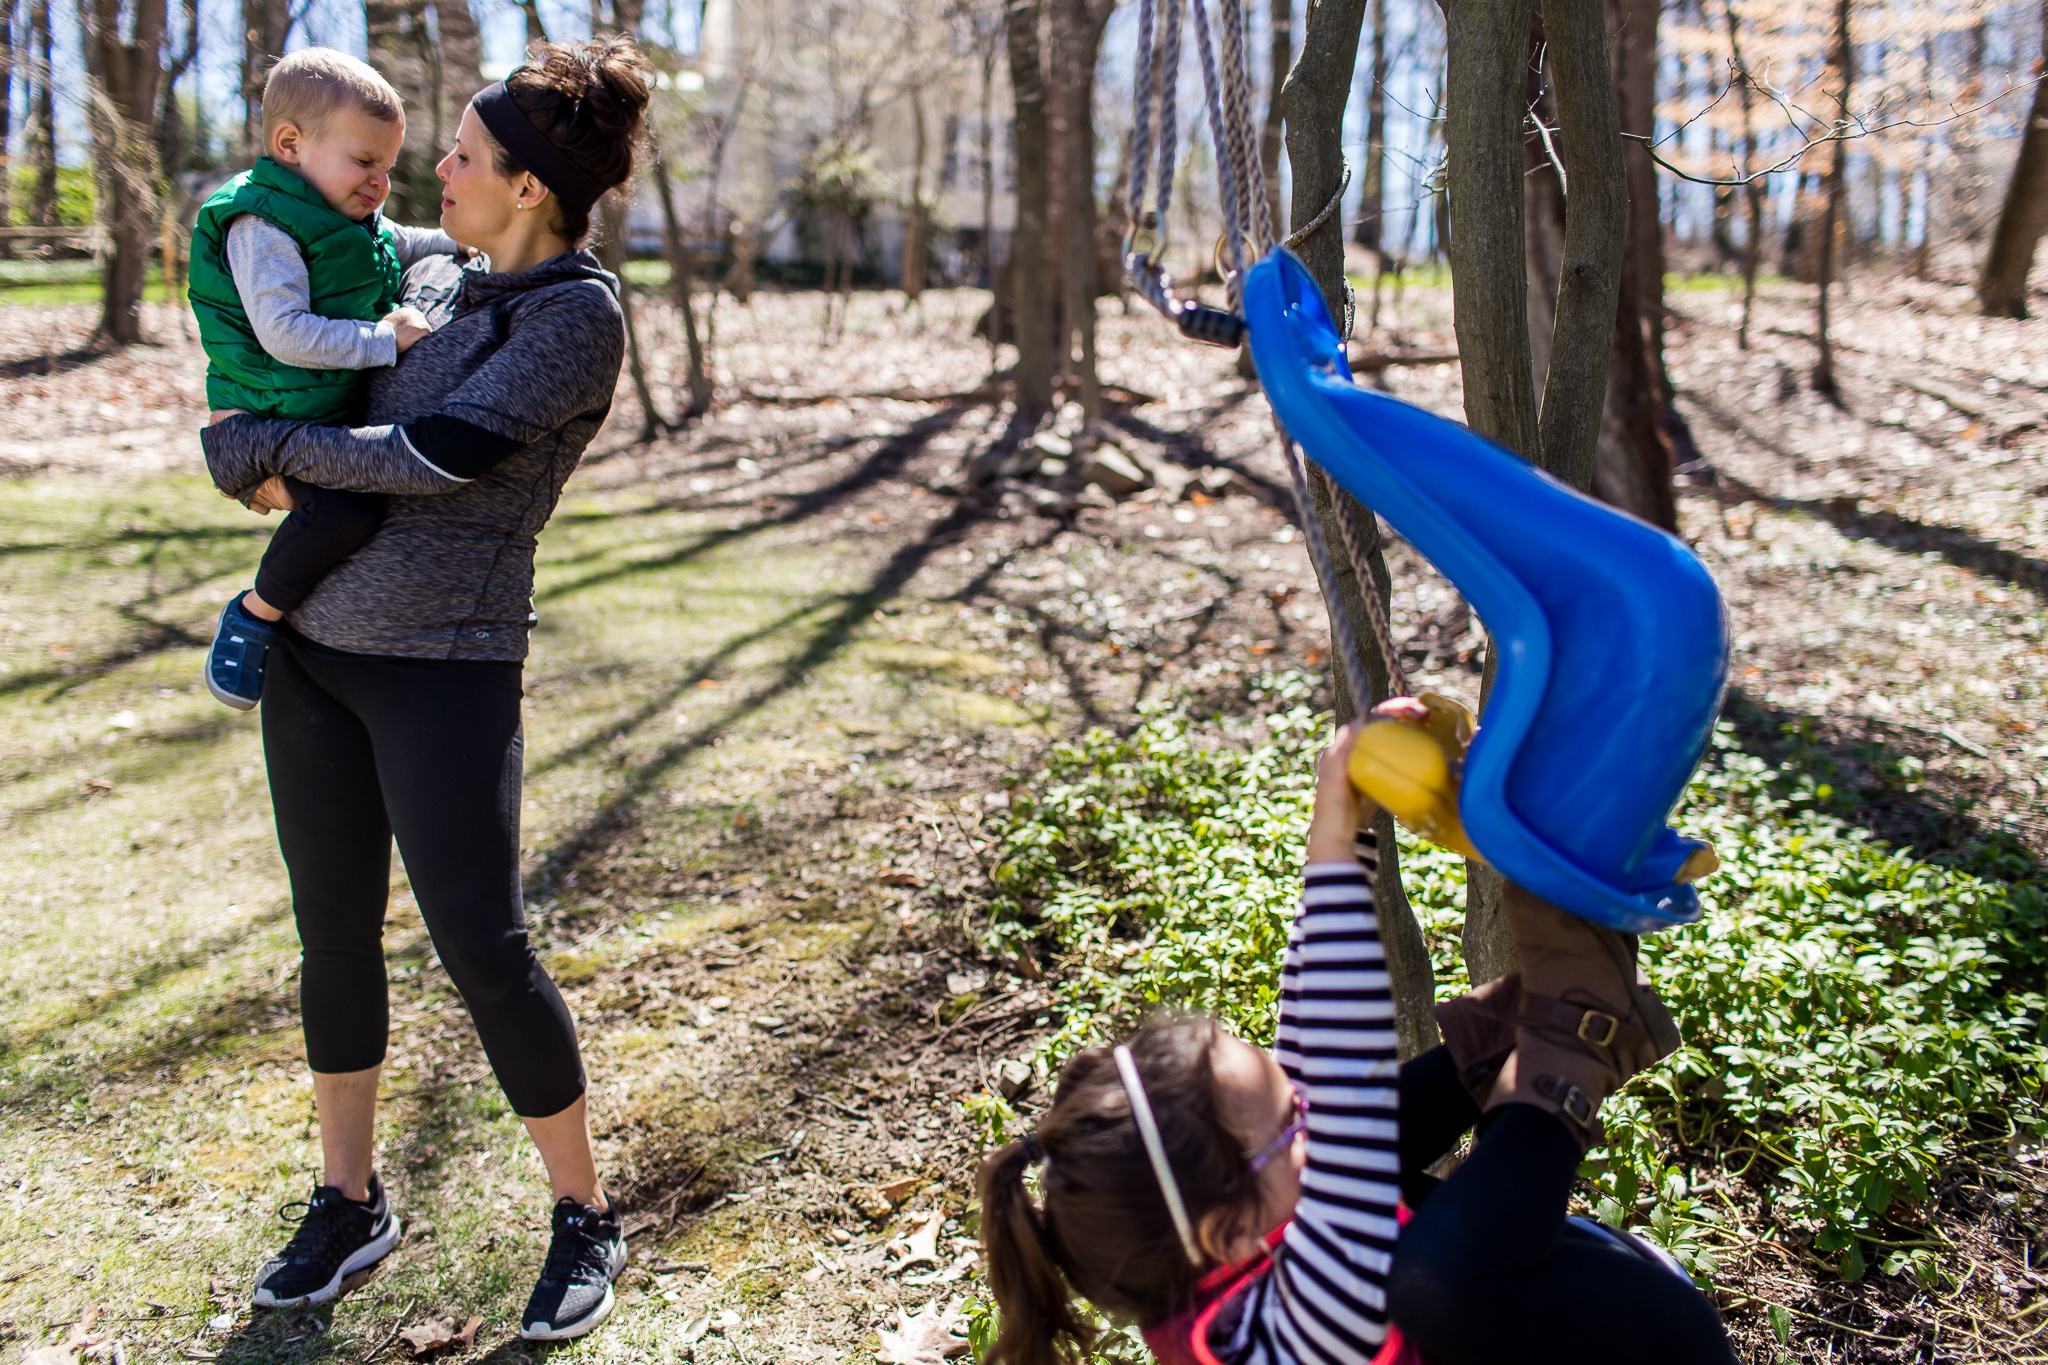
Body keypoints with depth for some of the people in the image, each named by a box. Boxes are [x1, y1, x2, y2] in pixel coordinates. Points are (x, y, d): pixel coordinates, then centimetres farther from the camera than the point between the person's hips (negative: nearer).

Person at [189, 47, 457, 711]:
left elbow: (401, 246, 36)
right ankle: (256, 614, -9)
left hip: (358, 403, 10)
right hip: (287, 417, -10)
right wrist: (382, 339, -26)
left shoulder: (360, 223, 12)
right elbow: (284, 335, -27)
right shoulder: (262, 227, -18)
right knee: (349, 509, -31)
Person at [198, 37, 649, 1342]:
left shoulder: (580, 317, -11)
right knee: (334, 930, 13)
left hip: (446, 667, -7)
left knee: (485, 947, -4)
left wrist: (282, 446, -7)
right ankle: (351, 1203, 30)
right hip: (311, 644, 7)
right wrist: (247, 453, 4)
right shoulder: (423, 273, 10)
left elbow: (440, 453, -19)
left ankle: (587, 1215, 16)